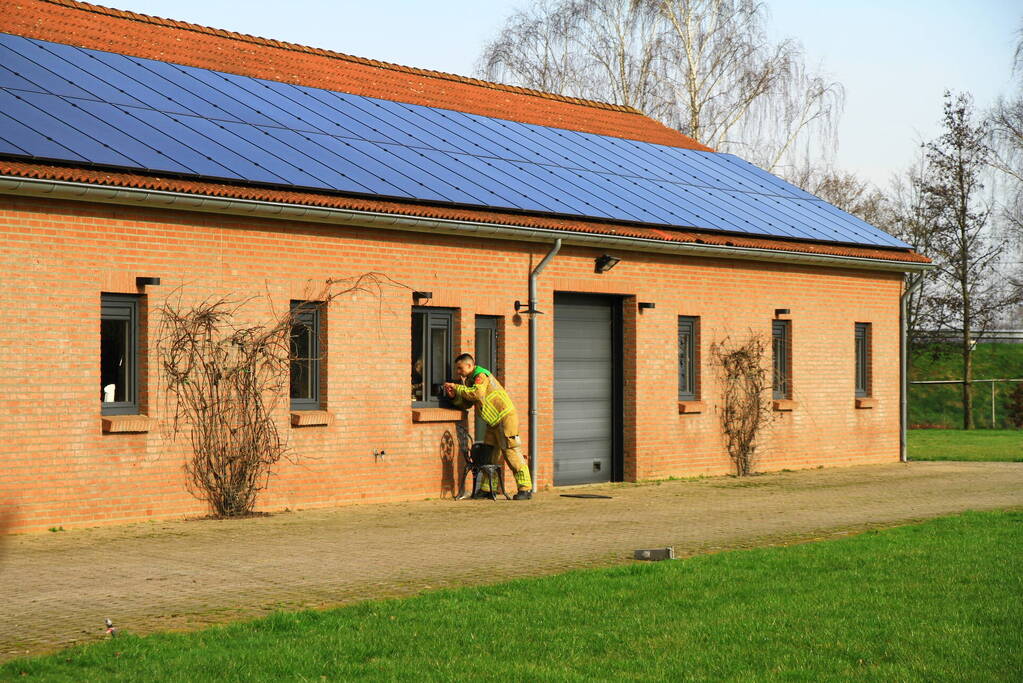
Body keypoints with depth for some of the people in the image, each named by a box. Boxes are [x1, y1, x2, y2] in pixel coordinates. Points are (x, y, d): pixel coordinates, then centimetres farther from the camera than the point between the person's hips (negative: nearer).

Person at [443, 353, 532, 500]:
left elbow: (477, 394, -30)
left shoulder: (481, 375, -12)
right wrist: (454, 396, -4)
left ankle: (525, 489, -10)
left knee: (511, 452, -11)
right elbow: (467, 403, 14)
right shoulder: (470, 379, 17)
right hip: (493, 421, 10)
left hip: (505, 417, -10)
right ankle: (488, 489, 12)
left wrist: (457, 387, -20)